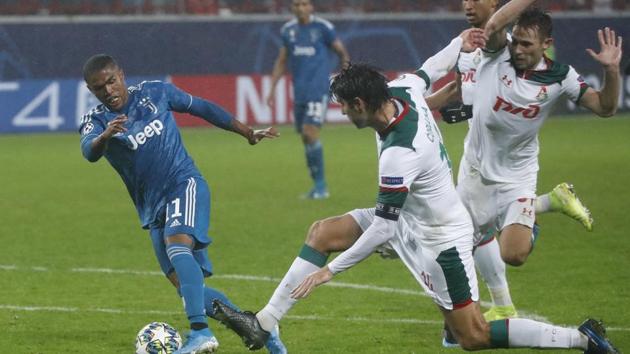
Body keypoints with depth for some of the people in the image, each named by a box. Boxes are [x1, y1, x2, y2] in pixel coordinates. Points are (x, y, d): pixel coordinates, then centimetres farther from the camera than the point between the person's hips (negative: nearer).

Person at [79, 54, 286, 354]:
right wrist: (105, 136, -46)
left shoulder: (154, 92, 2)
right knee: (186, 285, -3)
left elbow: (202, 108, 15)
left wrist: (248, 133, 21)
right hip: (153, 208, 3)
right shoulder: (96, 120, 0)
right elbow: (90, 152, -23)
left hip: (184, 183, -3)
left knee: (176, 242, -32)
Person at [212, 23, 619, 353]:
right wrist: (458, 45, 30)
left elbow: (383, 229, -29)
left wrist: (330, 270, -23)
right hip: (410, 216, 10)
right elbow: (428, 71, 10)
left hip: (439, 237, -10)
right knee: (322, 232, 4)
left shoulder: (399, 153, -34)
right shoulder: (400, 90, -12)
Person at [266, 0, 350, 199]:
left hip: (318, 89, -5)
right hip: (299, 91, 5)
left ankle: (320, 185, -8)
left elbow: (341, 52, 5)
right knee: (305, 138, 6)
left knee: (310, 132, -16)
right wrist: (272, 89, 13)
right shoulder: (288, 30, 10)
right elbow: (281, 61, 18)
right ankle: (318, 186, 15)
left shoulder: (323, 27, -4)